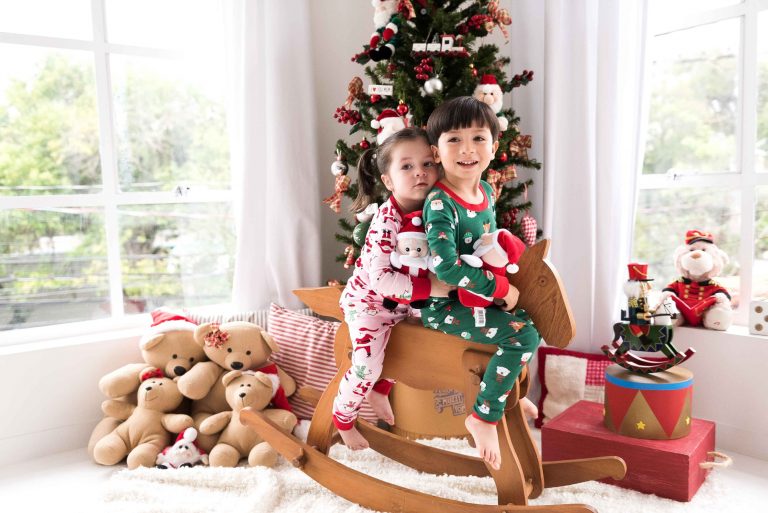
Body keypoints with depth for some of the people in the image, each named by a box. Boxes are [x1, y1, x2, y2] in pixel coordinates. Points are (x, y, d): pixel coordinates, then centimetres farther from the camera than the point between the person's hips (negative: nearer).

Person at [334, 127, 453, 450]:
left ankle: (380, 391, 39)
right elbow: (381, 279, -35)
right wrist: (429, 288, -33)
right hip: (367, 301, -7)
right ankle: (342, 419, 17)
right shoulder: (386, 221, -31)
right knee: (367, 366, -14)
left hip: (401, 302, 8)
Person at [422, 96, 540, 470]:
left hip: (479, 296, 9)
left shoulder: (486, 191, 4)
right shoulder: (440, 203, -23)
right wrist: (500, 288, -23)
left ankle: (507, 391, 37)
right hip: (442, 304, -9)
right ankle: (483, 416, -4)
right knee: (524, 334, -20)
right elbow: (446, 266, -32)